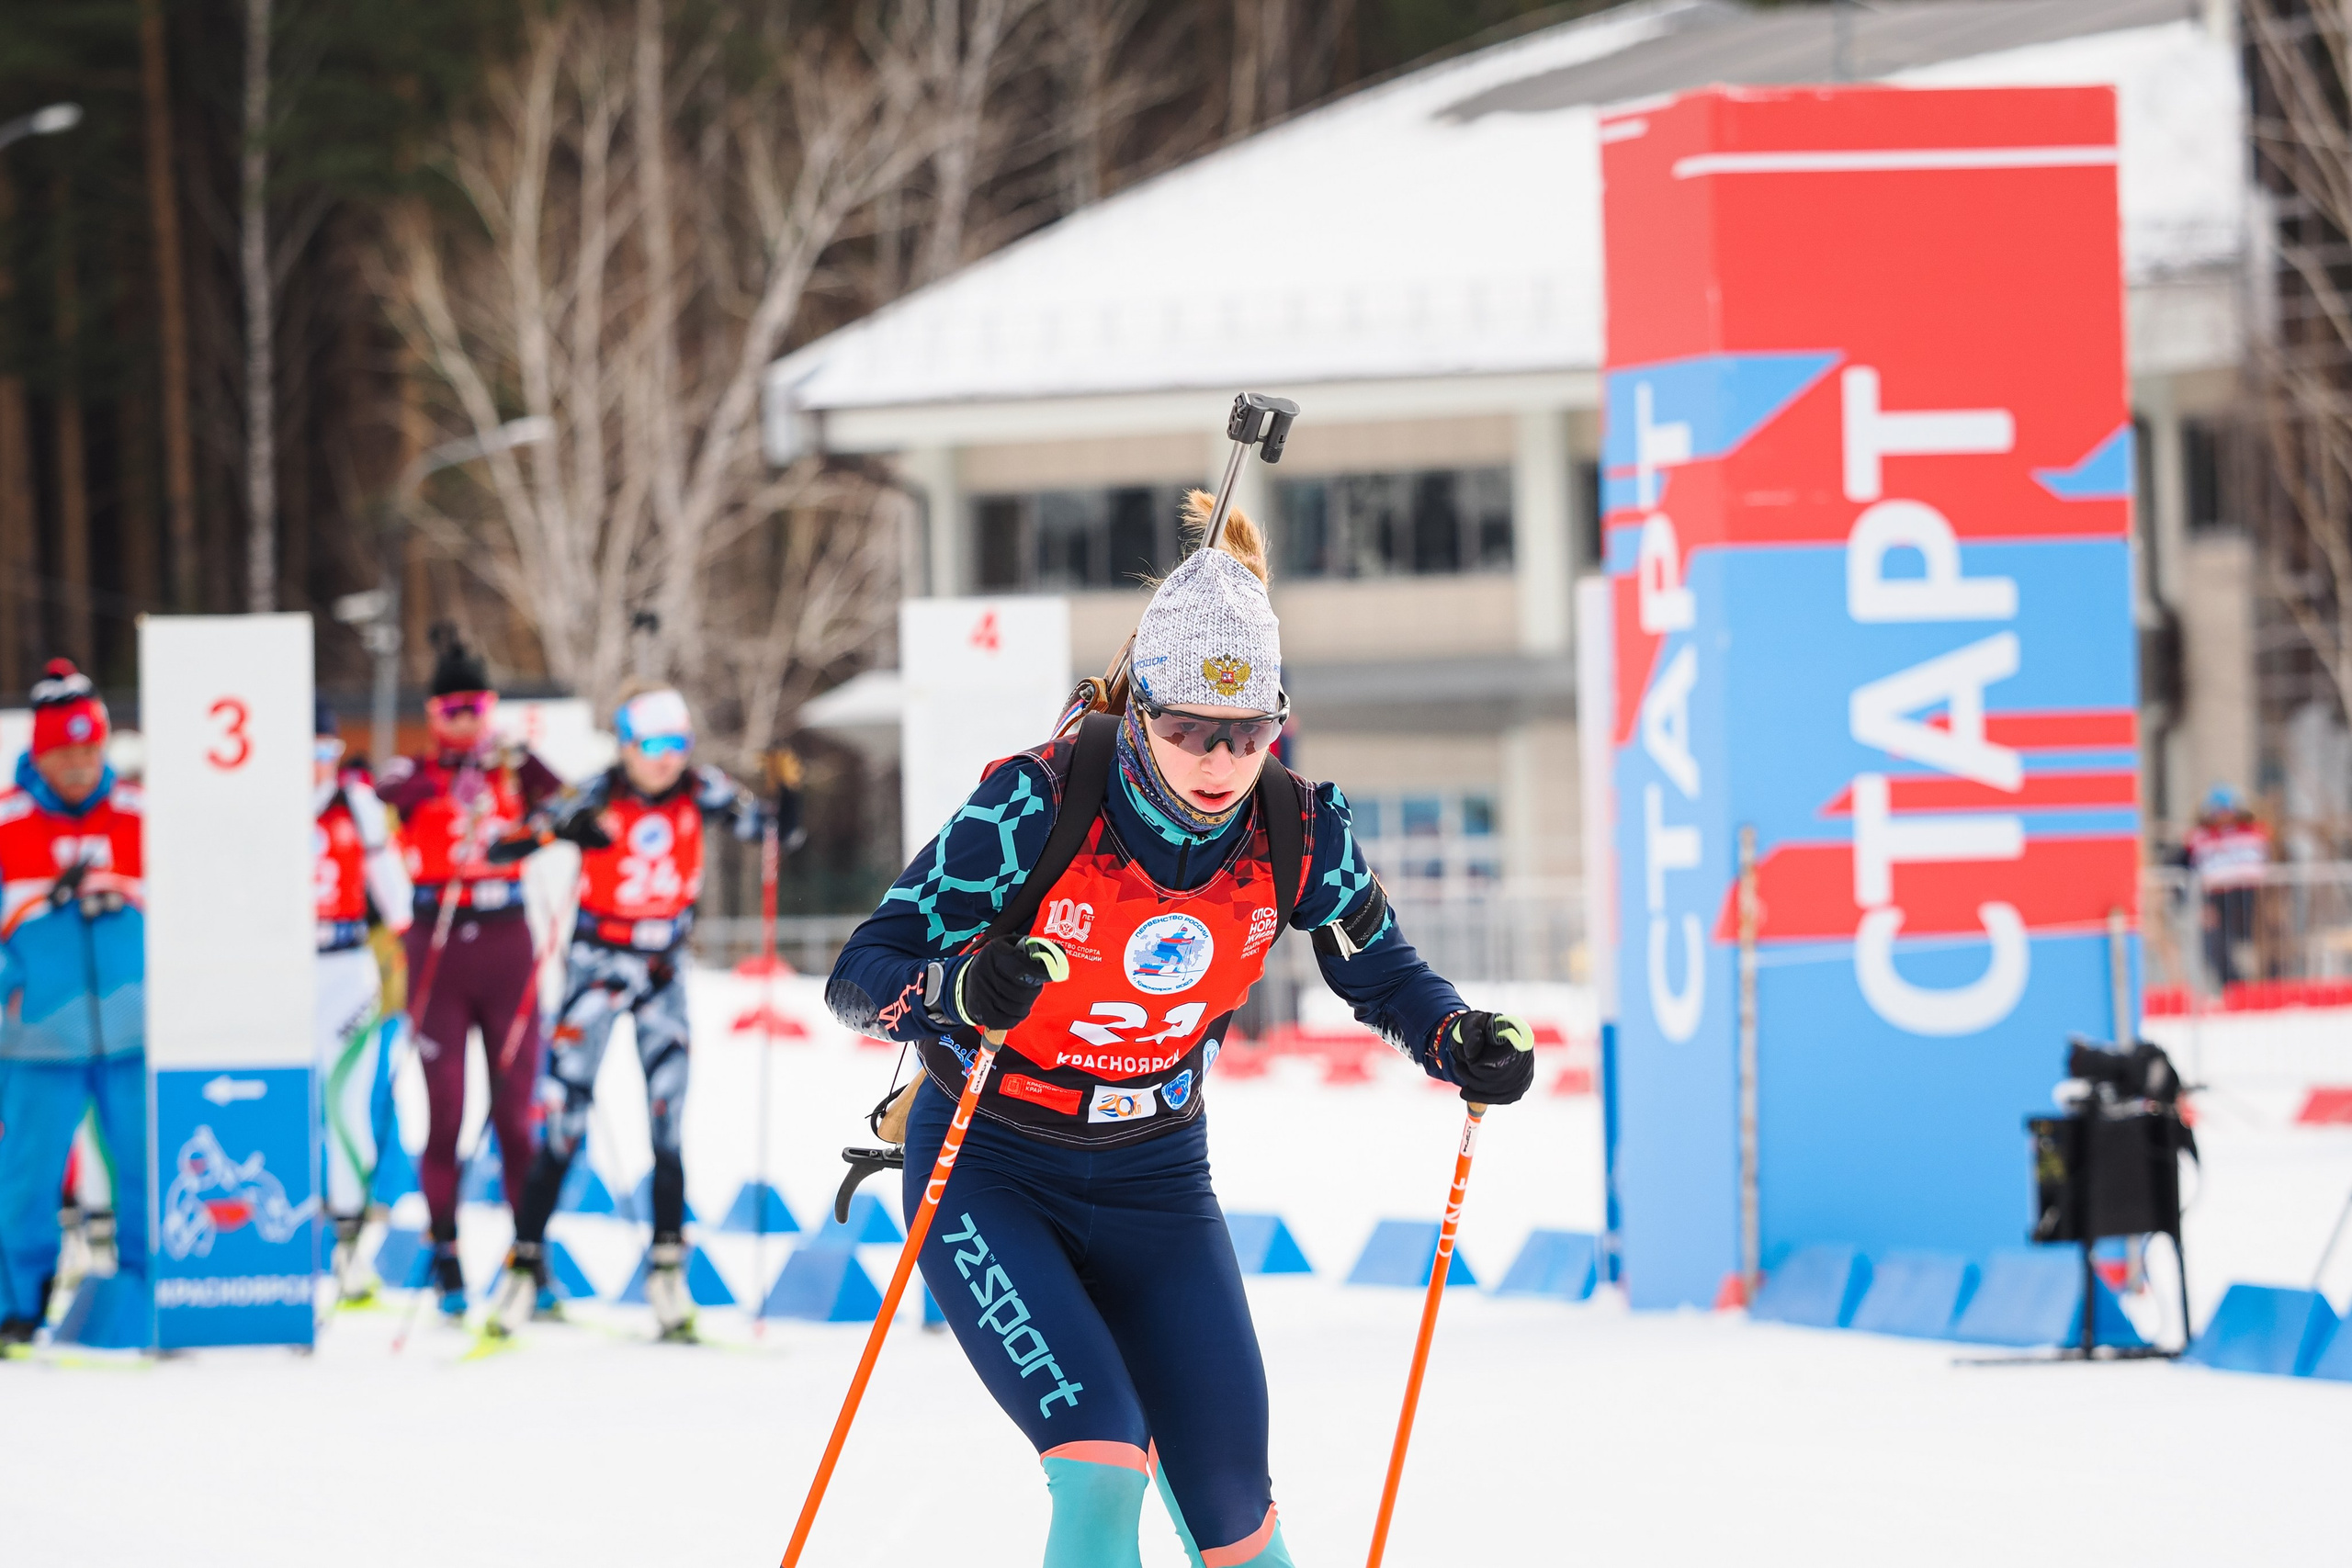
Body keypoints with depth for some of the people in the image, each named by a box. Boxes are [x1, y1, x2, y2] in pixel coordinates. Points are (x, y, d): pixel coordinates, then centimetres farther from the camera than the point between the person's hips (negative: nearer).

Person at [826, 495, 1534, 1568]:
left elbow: (1383, 976, 5)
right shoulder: (1037, 806, -24)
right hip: (991, 1175, -4)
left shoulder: (1297, 834, -13)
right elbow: (860, 974, -22)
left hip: (1155, 1186, 4)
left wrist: (1461, 1043, -17)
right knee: (1101, 1468, -23)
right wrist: (962, 990, -44)